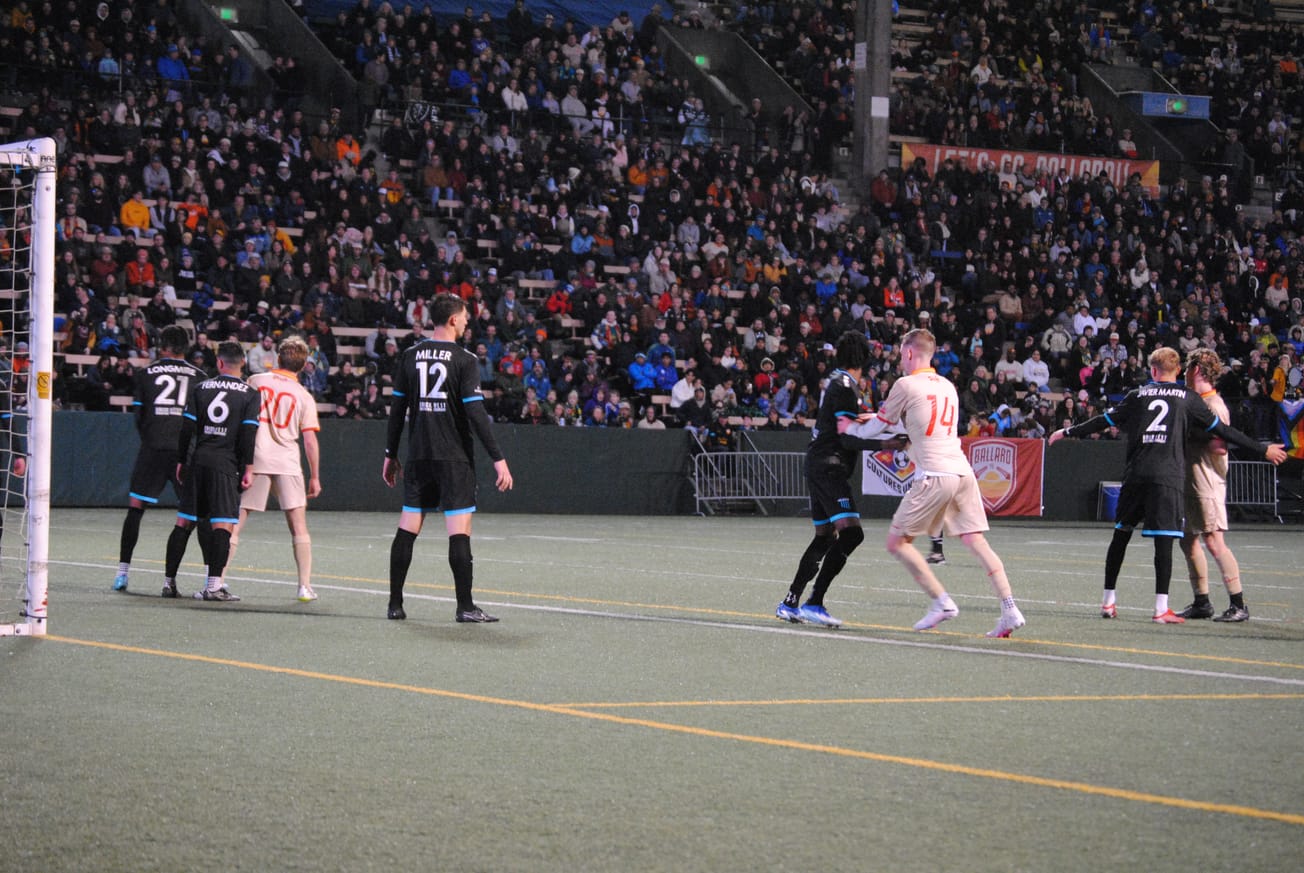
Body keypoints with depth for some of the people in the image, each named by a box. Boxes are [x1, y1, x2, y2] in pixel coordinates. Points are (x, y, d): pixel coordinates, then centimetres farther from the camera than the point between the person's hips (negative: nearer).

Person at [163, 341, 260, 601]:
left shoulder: (201, 389, 8)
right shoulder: (251, 394, 1)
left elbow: (187, 428, 6)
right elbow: (248, 434, -6)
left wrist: (181, 461, 13)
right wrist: (248, 469, -4)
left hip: (197, 461, 3)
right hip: (226, 464, -3)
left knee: (184, 521, 9)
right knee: (223, 524, -4)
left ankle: (169, 580, 12)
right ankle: (214, 585, -13)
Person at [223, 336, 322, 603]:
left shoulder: (255, 381, 4)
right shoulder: (304, 396, 3)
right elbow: (310, 441, 1)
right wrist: (315, 477, 9)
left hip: (253, 459, 0)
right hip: (287, 463, 0)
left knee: (234, 523, 4)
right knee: (298, 526, 5)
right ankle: (305, 586, 1)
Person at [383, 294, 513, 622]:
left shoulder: (411, 356, 7)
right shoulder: (464, 360, -8)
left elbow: (398, 408, 9)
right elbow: (476, 413, -13)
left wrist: (391, 454, 17)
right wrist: (498, 459, -12)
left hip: (418, 456, 5)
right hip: (454, 457, -5)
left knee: (407, 528, 7)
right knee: (459, 529, -3)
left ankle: (395, 604, 9)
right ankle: (465, 606, -5)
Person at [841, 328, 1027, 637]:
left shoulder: (906, 385, 0)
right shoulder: (947, 386, 20)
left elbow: (876, 428, 9)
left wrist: (851, 428, 28)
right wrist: (882, 419, 35)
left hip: (934, 476, -7)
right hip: (962, 470, 7)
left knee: (897, 542, 4)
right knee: (976, 541, 2)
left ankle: (942, 602, -2)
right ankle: (1010, 609, -10)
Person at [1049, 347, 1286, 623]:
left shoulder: (1137, 395, 11)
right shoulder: (1188, 398, 7)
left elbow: (1104, 421, 14)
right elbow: (1221, 430, 8)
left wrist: (1067, 432, 27)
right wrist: (1263, 450, 13)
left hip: (1135, 474, 2)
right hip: (1167, 476, -2)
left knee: (1121, 535, 13)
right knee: (1164, 541, -5)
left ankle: (1108, 601, 18)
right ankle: (1161, 609, -10)